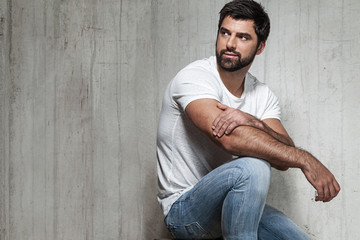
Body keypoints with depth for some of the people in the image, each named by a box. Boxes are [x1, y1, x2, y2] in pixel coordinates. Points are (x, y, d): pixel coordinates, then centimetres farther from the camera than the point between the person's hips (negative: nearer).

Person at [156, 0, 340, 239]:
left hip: (236, 206, 7)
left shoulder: (263, 95, 5)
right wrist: (306, 160, -32)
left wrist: (254, 123, -29)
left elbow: (283, 159, -9)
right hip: (183, 211, -6)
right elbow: (230, 139, -32)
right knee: (252, 168, -32)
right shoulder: (194, 77, -16)